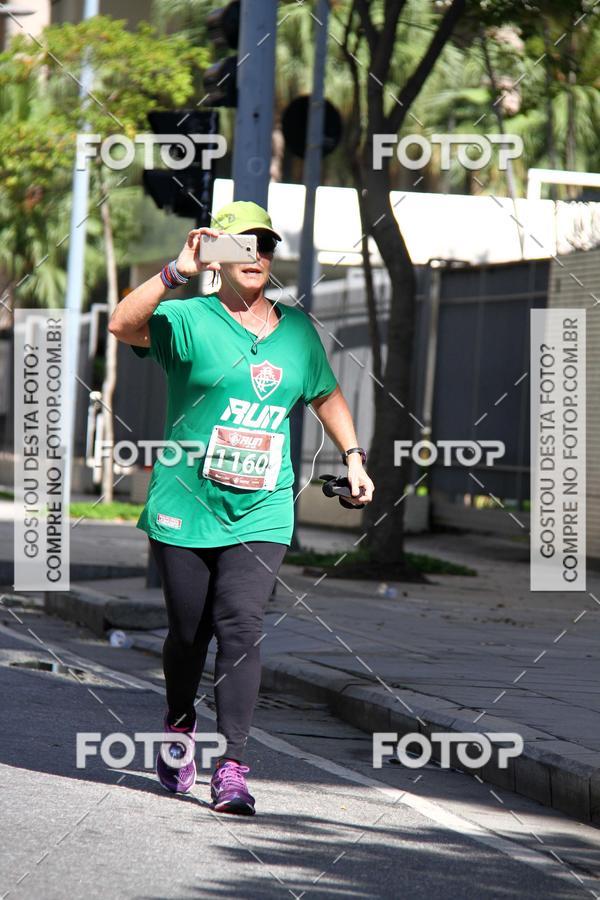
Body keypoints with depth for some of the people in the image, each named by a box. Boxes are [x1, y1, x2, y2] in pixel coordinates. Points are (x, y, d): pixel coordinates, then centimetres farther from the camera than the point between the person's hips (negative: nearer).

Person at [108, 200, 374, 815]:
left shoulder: (296, 328, 11)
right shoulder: (189, 320, -3)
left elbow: (325, 395, 27)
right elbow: (123, 325, -22)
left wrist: (353, 458, 18)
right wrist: (177, 273, -31)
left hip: (261, 512, 2)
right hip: (185, 506, -2)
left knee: (240, 630, -12)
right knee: (189, 632, 7)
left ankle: (231, 770, -14)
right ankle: (179, 725, 37)